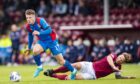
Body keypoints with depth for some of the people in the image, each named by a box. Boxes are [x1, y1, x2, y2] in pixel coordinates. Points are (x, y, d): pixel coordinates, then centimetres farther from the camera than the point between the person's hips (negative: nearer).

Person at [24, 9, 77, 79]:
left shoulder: (40, 21, -26)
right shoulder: (28, 26, -8)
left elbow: (49, 30, -32)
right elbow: (30, 36, 10)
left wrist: (39, 33, -43)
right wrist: (29, 48, 15)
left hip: (51, 40, -4)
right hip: (42, 41, 4)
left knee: (60, 60, -1)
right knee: (35, 51, -29)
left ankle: (73, 71, 22)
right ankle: (39, 67, -5)